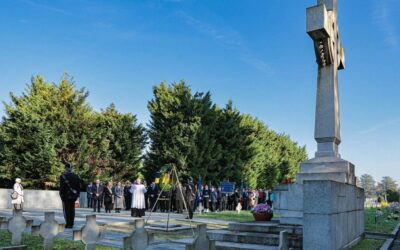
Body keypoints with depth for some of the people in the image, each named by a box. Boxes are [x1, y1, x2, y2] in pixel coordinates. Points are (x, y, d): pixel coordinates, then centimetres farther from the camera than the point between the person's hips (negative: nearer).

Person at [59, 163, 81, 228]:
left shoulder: (63, 176, -7)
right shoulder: (76, 176, 7)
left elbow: (62, 187, -11)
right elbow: (78, 187, 8)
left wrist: (61, 195, -4)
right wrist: (77, 195, 15)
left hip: (66, 196, -4)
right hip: (73, 196, 4)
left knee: (66, 210, 0)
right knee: (72, 210, 8)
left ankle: (68, 224, -3)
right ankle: (71, 224, 10)